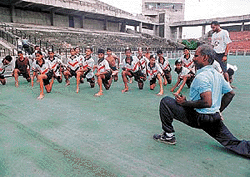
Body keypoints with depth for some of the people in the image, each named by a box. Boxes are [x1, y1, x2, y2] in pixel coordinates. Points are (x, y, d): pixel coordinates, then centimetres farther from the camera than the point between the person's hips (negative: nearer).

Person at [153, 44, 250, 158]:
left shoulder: (201, 76, -19)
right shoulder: (218, 75, 9)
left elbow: (207, 102, -29)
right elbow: (230, 93, 18)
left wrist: (185, 103, -18)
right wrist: (219, 110, 20)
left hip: (198, 118, -8)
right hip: (215, 118, 8)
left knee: (166, 102, -6)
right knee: (233, 144, 19)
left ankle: (168, 135, 1)